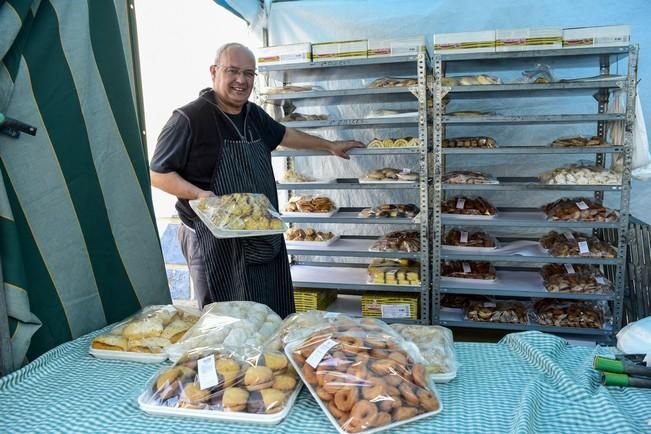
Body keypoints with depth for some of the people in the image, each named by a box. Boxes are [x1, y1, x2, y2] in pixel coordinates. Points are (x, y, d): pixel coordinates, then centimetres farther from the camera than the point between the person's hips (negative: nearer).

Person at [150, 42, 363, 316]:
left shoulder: (254, 114, 10)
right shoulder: (189, 119, -13)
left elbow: (282, 135, 28)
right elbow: (158, 173, -10)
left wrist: (329, 145, 32)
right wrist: (199, 194, -25)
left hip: (265, 238, 7)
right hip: (217, 240, -7)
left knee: (276, 320, 15)